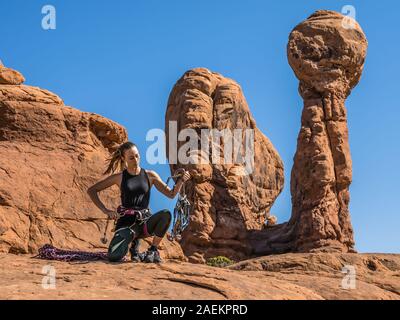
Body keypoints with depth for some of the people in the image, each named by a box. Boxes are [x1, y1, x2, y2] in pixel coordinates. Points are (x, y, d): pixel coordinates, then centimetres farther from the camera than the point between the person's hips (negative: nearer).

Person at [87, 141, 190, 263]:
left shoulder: (150, 175, 8)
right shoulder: (119, 177, 4)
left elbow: (171, 194, 6)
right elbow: (91, 190, 8)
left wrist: (181, 180, -13)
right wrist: (106, 210, -4)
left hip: (145, 221, 1)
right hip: (126, 221, -1)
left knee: (166, 214, -34)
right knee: (114, 257, -28)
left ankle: (153, 250, -10)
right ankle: (133, 241, 9)